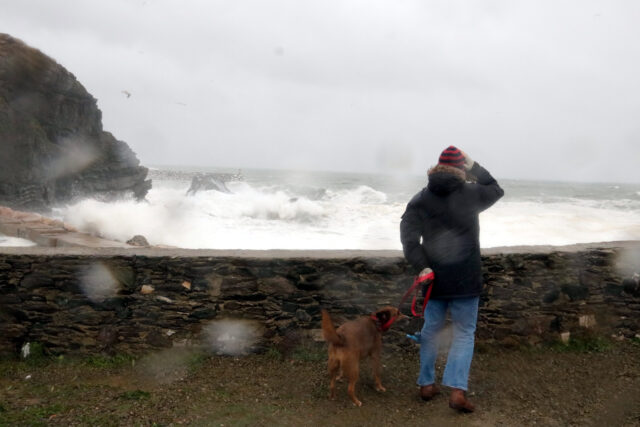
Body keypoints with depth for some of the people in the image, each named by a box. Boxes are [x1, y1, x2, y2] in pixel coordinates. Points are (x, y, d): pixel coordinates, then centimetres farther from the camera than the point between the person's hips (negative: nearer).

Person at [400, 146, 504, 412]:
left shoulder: (420, 200, 1)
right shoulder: (471, 194, -4)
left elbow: (408, 236, -9)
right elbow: (496, 190, 17)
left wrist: (421, 267, -11)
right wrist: (475, 168, 14)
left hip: (435, 277, 2)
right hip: (465, 278, -2)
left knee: (431, 329, 16)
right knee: (464, 333, 7)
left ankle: (427, 384, 24)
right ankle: (458, 390, -4)